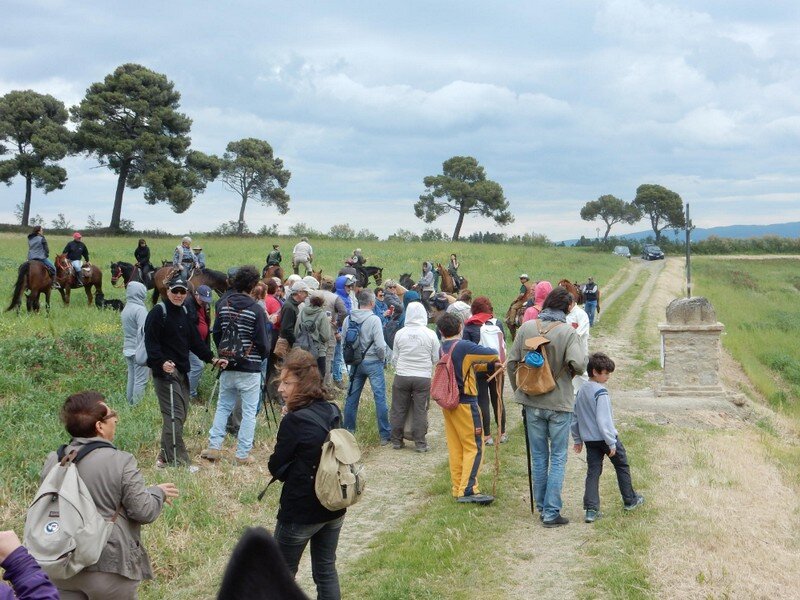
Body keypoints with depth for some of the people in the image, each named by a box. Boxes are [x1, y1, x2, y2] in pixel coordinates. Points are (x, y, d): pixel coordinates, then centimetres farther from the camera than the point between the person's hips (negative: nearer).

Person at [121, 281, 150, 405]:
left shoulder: (125, 310, 11)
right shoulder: (140, 309, -16)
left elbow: (126, 330, 14)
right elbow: (144, 331, -21)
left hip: (128, 349, 8)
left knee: (131, 379, 15)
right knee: (141, 380, -4)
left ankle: (130, 404, 20)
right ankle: (137, 404, -4)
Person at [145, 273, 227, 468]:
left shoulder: (184, 313, 17)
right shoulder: (158, 312, -7)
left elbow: (195, 341, 20)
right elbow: (151, 341, -15)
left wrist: (212, 359, 12)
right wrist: (161, 362, -28)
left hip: (182, 372, 9)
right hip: (165, 371, -9)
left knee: (181, 414, 9)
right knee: (174, 415, -11)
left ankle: (165, 457, 18)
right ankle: (178, 461, -10)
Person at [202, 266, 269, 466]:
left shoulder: (223, 305, 2)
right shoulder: (256, 310, -13)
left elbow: (216, 333, 8)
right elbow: (262, 342, -11)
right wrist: (263, 354, 10)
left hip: (227, 367, 5)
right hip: (250, 369, -5)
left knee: (223, 406, 17)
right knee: (249, 411, 3)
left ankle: (214, 447, 13)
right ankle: (243, 454, 5)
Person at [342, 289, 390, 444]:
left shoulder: (348, 319, -1)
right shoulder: (374, 320, -16)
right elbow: (380, 345, -19)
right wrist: (382, 358, -1)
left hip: (355, 363, 5)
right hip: (373, 362, -5)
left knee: (352, 396, 14)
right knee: (380, 397, 1)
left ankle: (348, 430, 22)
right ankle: (384, 435, 2)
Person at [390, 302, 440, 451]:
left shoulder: (400, 334, -2)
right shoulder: (430, 335, -6)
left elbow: (394, 358, 7)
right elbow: (436, 359, 2)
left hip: (401, 376, 1)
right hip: (423, 377, -1)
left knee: (398, 409, 11)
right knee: (420, 411, 5)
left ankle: (396, 440, 18)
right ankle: (420, 443, 7)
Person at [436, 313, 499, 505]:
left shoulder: (443, 349, 9)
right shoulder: (463, 346, -15)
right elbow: (492, 355, -13)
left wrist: (488, 366, 6)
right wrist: (495, 361, 10)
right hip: (465, 403, -8)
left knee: (455, 447, 11)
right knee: (474, 447, -4)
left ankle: (457, 488, 15)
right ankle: (468, 489, -9)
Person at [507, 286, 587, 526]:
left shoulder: (526, 328, -1)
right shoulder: (567, 332, -13)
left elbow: (511, 362, 3)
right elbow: (578, 364, -25)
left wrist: (519, 391, 14)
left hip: (532, 403, 4)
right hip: (559, 403, -4)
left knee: (538, 458, 15)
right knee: (558, 458, 6)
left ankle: (541, 508, 23)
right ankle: (551, 513, 4)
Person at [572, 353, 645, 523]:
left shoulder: (582, 390, 6)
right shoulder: (601, 393, -19)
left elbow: (575, 417, 12)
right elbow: (603, 420, -23)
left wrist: (577, 439, 20)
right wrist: (611, 443, -18)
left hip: (589, 438, 6)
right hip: (605, 437, -6)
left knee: (593, 472, 6)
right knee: (622, 466, 14)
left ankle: (591, 509, -4)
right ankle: (630, 500, 27)